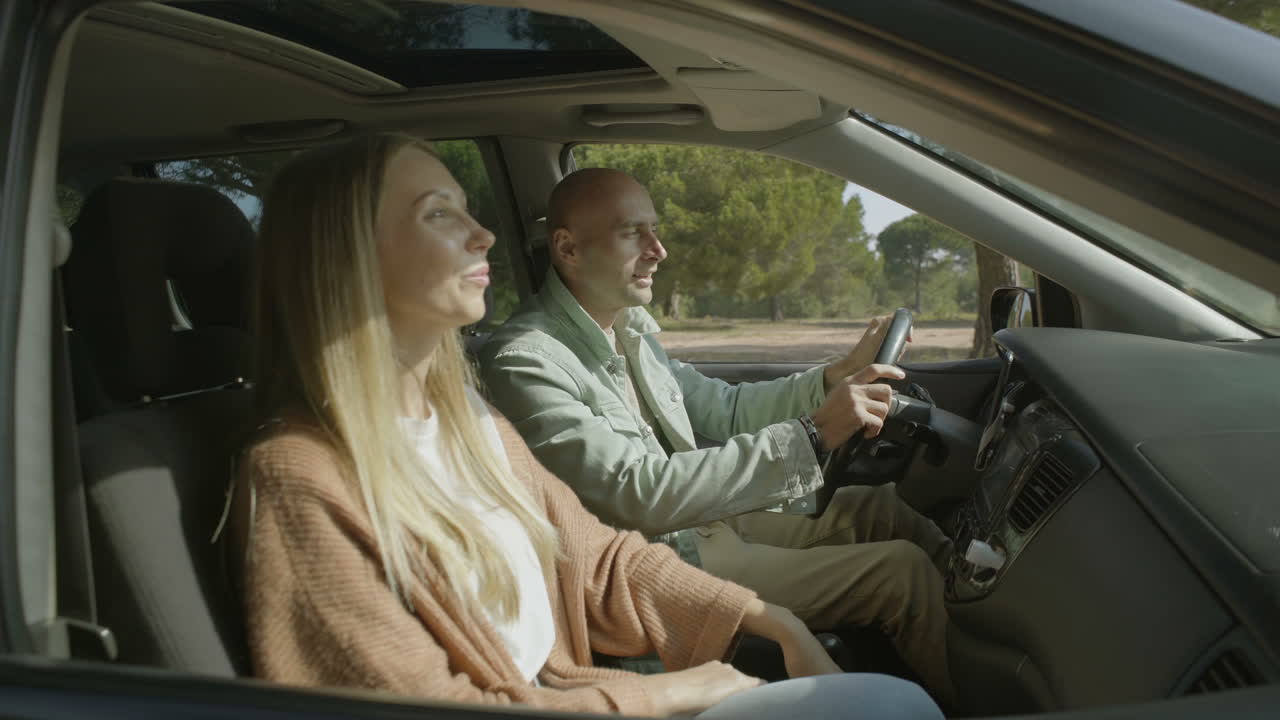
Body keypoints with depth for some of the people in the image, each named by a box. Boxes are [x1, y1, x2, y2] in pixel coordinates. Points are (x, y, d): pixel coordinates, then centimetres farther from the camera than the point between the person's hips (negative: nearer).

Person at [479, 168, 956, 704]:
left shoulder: (628, 331, 7)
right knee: (903, 571, -10)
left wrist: (834, 379, -1)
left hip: (705, 520, 9)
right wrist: (810, 435, -30)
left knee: (878, 506, 8)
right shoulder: (524, 361, -21)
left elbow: (725, 411, 15)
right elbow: (640, 496, -29)